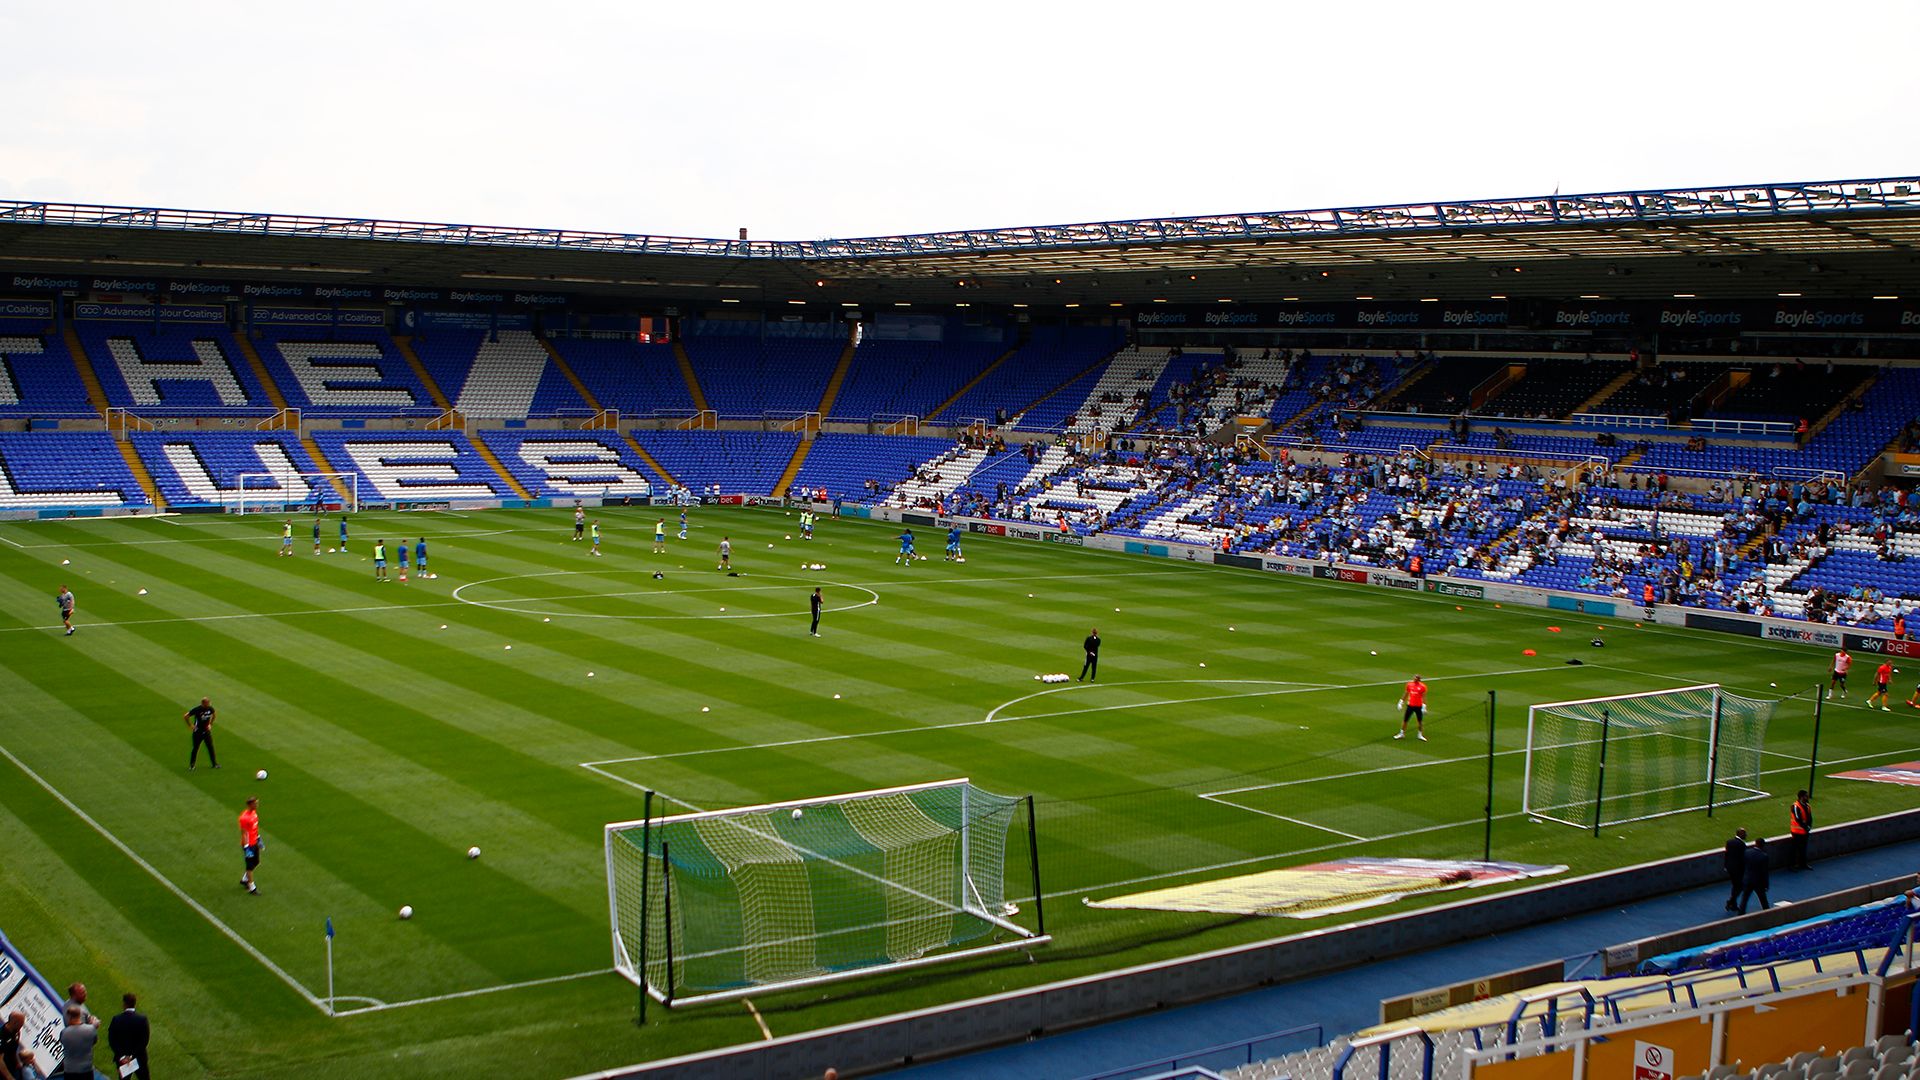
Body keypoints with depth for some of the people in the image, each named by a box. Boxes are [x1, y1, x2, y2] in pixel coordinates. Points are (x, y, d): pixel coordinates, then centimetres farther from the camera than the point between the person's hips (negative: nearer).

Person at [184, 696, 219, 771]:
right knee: (195, 748, 5)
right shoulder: (197, 709, -22)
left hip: (207, 731, 4)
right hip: (198, 732, -4)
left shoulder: (210, 708, -7)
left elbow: (213, 715, 17)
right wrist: (190, 725, -10)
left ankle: (214, 763, 21)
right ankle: (191, 765, 19)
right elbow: (185, 716, -15)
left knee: (211, 747, 9)